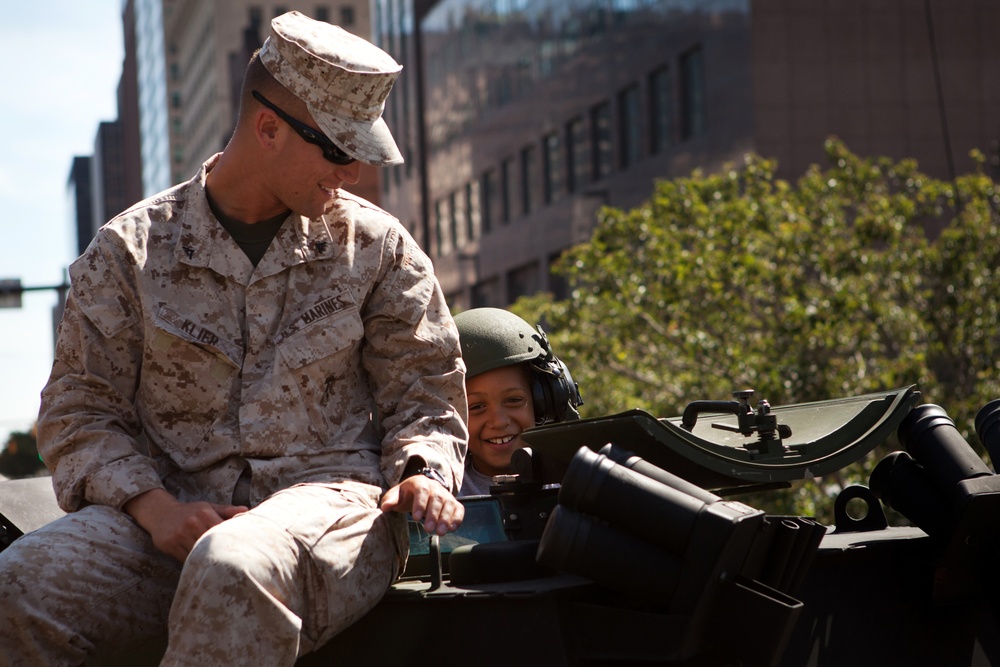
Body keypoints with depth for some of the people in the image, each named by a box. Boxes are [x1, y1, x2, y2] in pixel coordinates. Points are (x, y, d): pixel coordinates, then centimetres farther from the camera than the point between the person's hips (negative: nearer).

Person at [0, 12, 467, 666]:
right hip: (175, 509, 1)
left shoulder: (376, 245, 14)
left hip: (329, 496, -1)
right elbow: (80, 410, 8)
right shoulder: (132, 249, 10)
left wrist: (423, 471, -5)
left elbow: (422, 393, 18)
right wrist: (153, 506, -11)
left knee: (236, 569, -40)